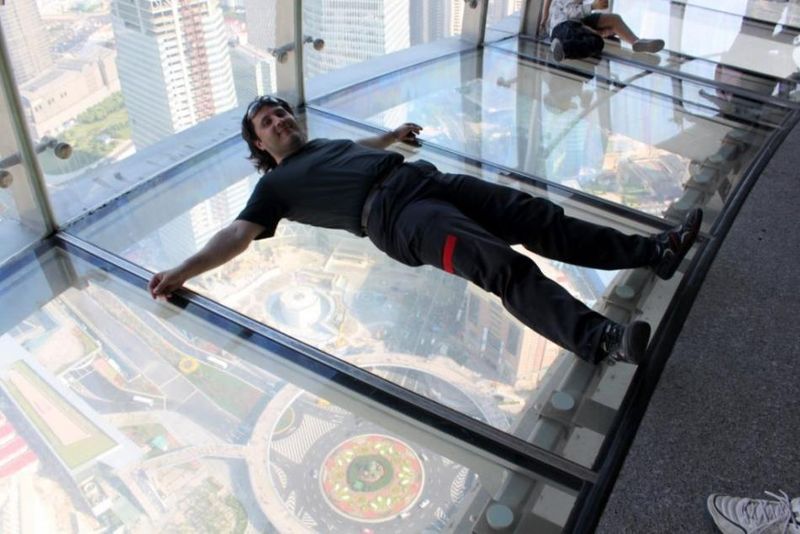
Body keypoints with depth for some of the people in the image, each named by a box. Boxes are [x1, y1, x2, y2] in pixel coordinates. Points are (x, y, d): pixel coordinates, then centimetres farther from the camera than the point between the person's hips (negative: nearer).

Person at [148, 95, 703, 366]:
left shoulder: (328, 143, 32)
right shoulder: (277, 183, 11)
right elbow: (239, 233, 1)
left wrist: (394, 134, 65)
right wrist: (184, 270, -11)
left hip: (427, 178, 8)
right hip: (394, 213, -8)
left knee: (539, 218, -4)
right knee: (502, 264, -31)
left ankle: (655, 250, -1)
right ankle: (600, 338, -43)